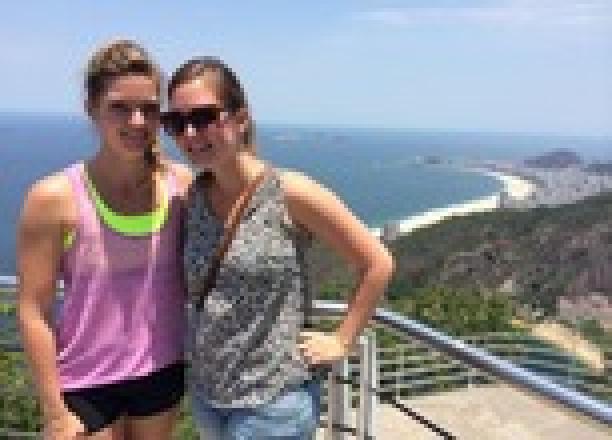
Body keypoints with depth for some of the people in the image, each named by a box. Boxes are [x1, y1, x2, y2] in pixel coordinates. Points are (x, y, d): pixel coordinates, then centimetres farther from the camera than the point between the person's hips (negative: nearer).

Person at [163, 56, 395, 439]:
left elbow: (378, 264, -9)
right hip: (205, 394, 5)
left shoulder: (290, 194, -15)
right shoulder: (189, 198, -1)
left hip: (275, 398, -5)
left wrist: (341, 341, -6)